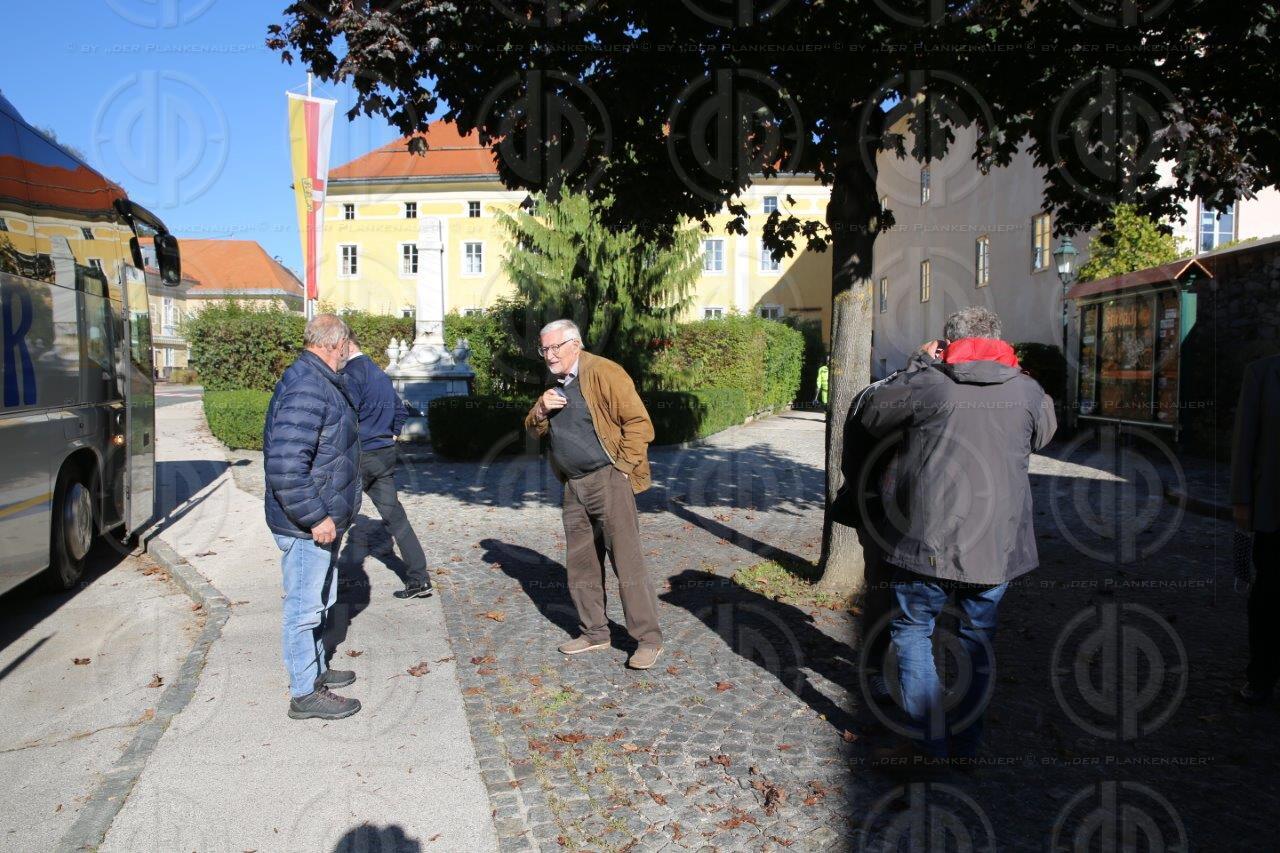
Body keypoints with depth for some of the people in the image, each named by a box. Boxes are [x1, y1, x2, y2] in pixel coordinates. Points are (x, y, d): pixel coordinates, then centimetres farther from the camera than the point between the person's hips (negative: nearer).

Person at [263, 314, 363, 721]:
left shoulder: (319, 382, 10)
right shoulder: (307, 389, -24)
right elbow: (285, 468, -31)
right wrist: (316, 518, -25)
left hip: (322, 519, 11)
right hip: (307, 526, -11)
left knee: (318, 601, 23)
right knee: (306, 605, 2)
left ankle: (314, 669, 39)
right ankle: (305, 693, 15)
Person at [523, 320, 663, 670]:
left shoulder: (603, 373, -11)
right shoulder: (556, 384, 15)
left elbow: (639, 422, -15)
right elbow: (535, 429, 20)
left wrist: (622, 466, -15)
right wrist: (541, 409, -2)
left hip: (608, 480, -8)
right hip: (574, 485, 8)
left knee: (627, 562, -6)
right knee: (581, 566, 13)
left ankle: (648, 639, 2)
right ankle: (594, 632, 26)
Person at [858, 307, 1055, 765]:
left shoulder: (925, 384, -8)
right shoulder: (1029, 391, 2)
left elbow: (872, 416, 6)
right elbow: (1043, 435, 21)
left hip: (929, 542, -3)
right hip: (997, 544, 4)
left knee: (912, 631, 12)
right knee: (978, 641, 19)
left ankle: (930, 744, 9)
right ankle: (966, 743, 29)